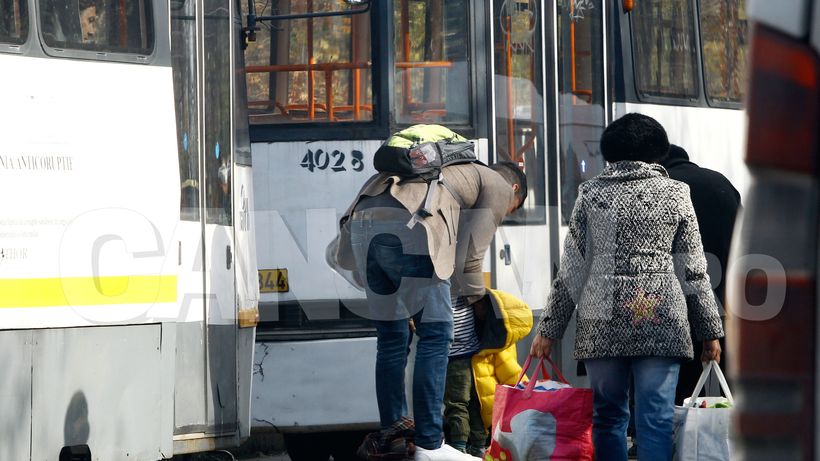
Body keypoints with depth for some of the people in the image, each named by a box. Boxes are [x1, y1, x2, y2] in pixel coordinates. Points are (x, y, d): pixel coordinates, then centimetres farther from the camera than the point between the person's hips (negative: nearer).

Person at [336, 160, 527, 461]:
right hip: (408, 228, -8)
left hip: (362, 222, 8)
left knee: (391, 336, 16)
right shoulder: (498, 186, 19)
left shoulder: (454, 174, 41)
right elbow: (469, 255, 12)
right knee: (435, 334, 1)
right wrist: (475, 300, 23)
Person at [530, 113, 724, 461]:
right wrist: (710, 331, 12)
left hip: (602, 321, 1)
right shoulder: (675, 194, 6)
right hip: (661, 316, -1)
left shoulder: (592, 193, 7)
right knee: (656, 416, -5)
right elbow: (693, 270, 6)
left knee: (608, 415, 9)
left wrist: (549, 329, 10)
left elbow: (571, 268, 6)